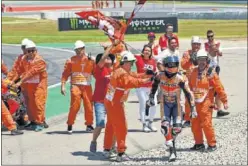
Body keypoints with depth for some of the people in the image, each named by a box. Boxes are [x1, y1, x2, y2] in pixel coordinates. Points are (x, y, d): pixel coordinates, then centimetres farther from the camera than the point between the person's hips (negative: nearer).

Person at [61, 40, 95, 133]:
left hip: (87, 87, 2)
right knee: (75, 106, -7)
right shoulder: (71, 60, 3)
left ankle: (89, 125, 22)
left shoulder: (90, 61, 5)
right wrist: (63, 85, -7)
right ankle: (70, 125, 5)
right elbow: (65, 74, 0)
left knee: (89, 107, 5)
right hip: (75, 86, -2)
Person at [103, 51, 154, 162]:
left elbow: (135, 76, 4)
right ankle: (121, 153, -8)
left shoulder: (125, 72, 12)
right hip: (114, 104, -11)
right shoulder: (122, 73, -21)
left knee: (111, 126, 20)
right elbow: (132, 82, -37)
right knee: (121, 128, -8)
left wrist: (147, 75, -9)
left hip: (111, 102, 11)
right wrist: (144, 81, -42)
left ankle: (107, 149, 30)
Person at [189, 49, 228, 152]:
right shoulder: (194, 72, 9)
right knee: (195, 125, 9)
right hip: (194, 103, 6)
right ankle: (199, 143, 23)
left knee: (206, 124, -10)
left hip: (206, 104, -6)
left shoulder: (211, 73, -7)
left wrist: (225, 101, -8)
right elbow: (190, 86, 19)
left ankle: (212, 144, 1)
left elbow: (219, 88, -7)